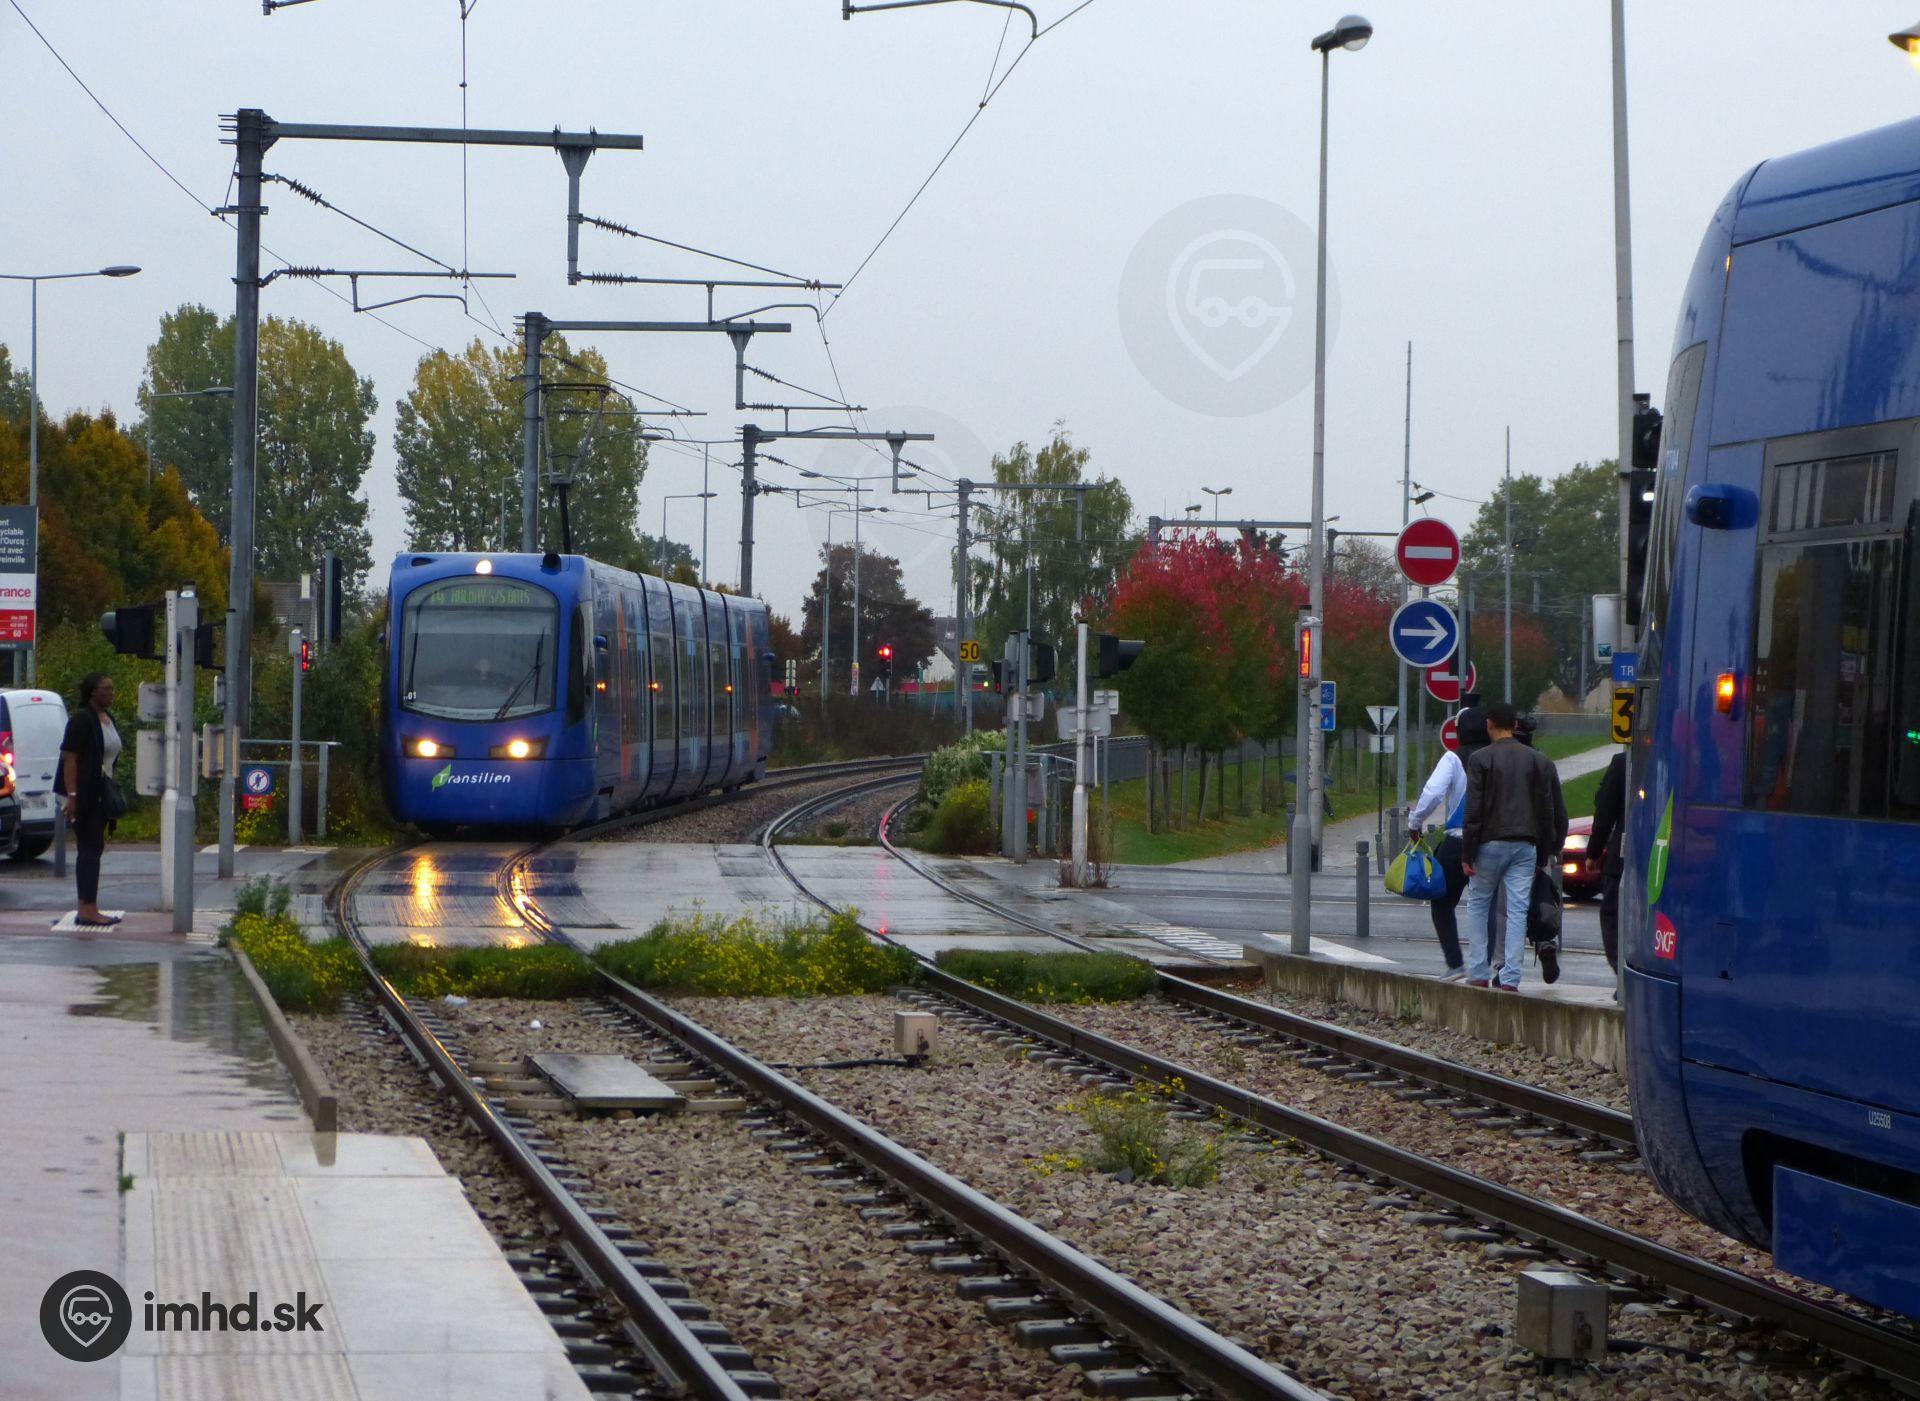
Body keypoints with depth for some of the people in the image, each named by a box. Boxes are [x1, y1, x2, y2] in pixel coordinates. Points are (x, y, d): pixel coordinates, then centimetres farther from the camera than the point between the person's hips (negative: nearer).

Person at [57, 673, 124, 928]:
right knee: (89, 849, -10)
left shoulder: (108, 720, 14)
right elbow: (69, 758, -17)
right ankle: (88, 909, -10)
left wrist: (112, 796, 20)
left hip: (101, 794, 9)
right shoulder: (82, 720, -13)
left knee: (94, 849, 10)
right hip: (84, 794, -9)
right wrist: (72, 796, -22)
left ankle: (87, 909, 14)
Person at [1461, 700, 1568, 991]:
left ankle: (1478, 974, 7)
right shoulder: (1538, 760, 8)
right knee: (1518, 910, 2)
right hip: (1526, 846, 3)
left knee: (1478, 906, 11)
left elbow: (1474, 811, -9)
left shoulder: (1481, 759, -5)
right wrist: (1549, 849, 15)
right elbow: (1554, 811, 9)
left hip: (1491, 843, -3)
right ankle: (1510, 978, -5)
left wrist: (1467, 854, -6)